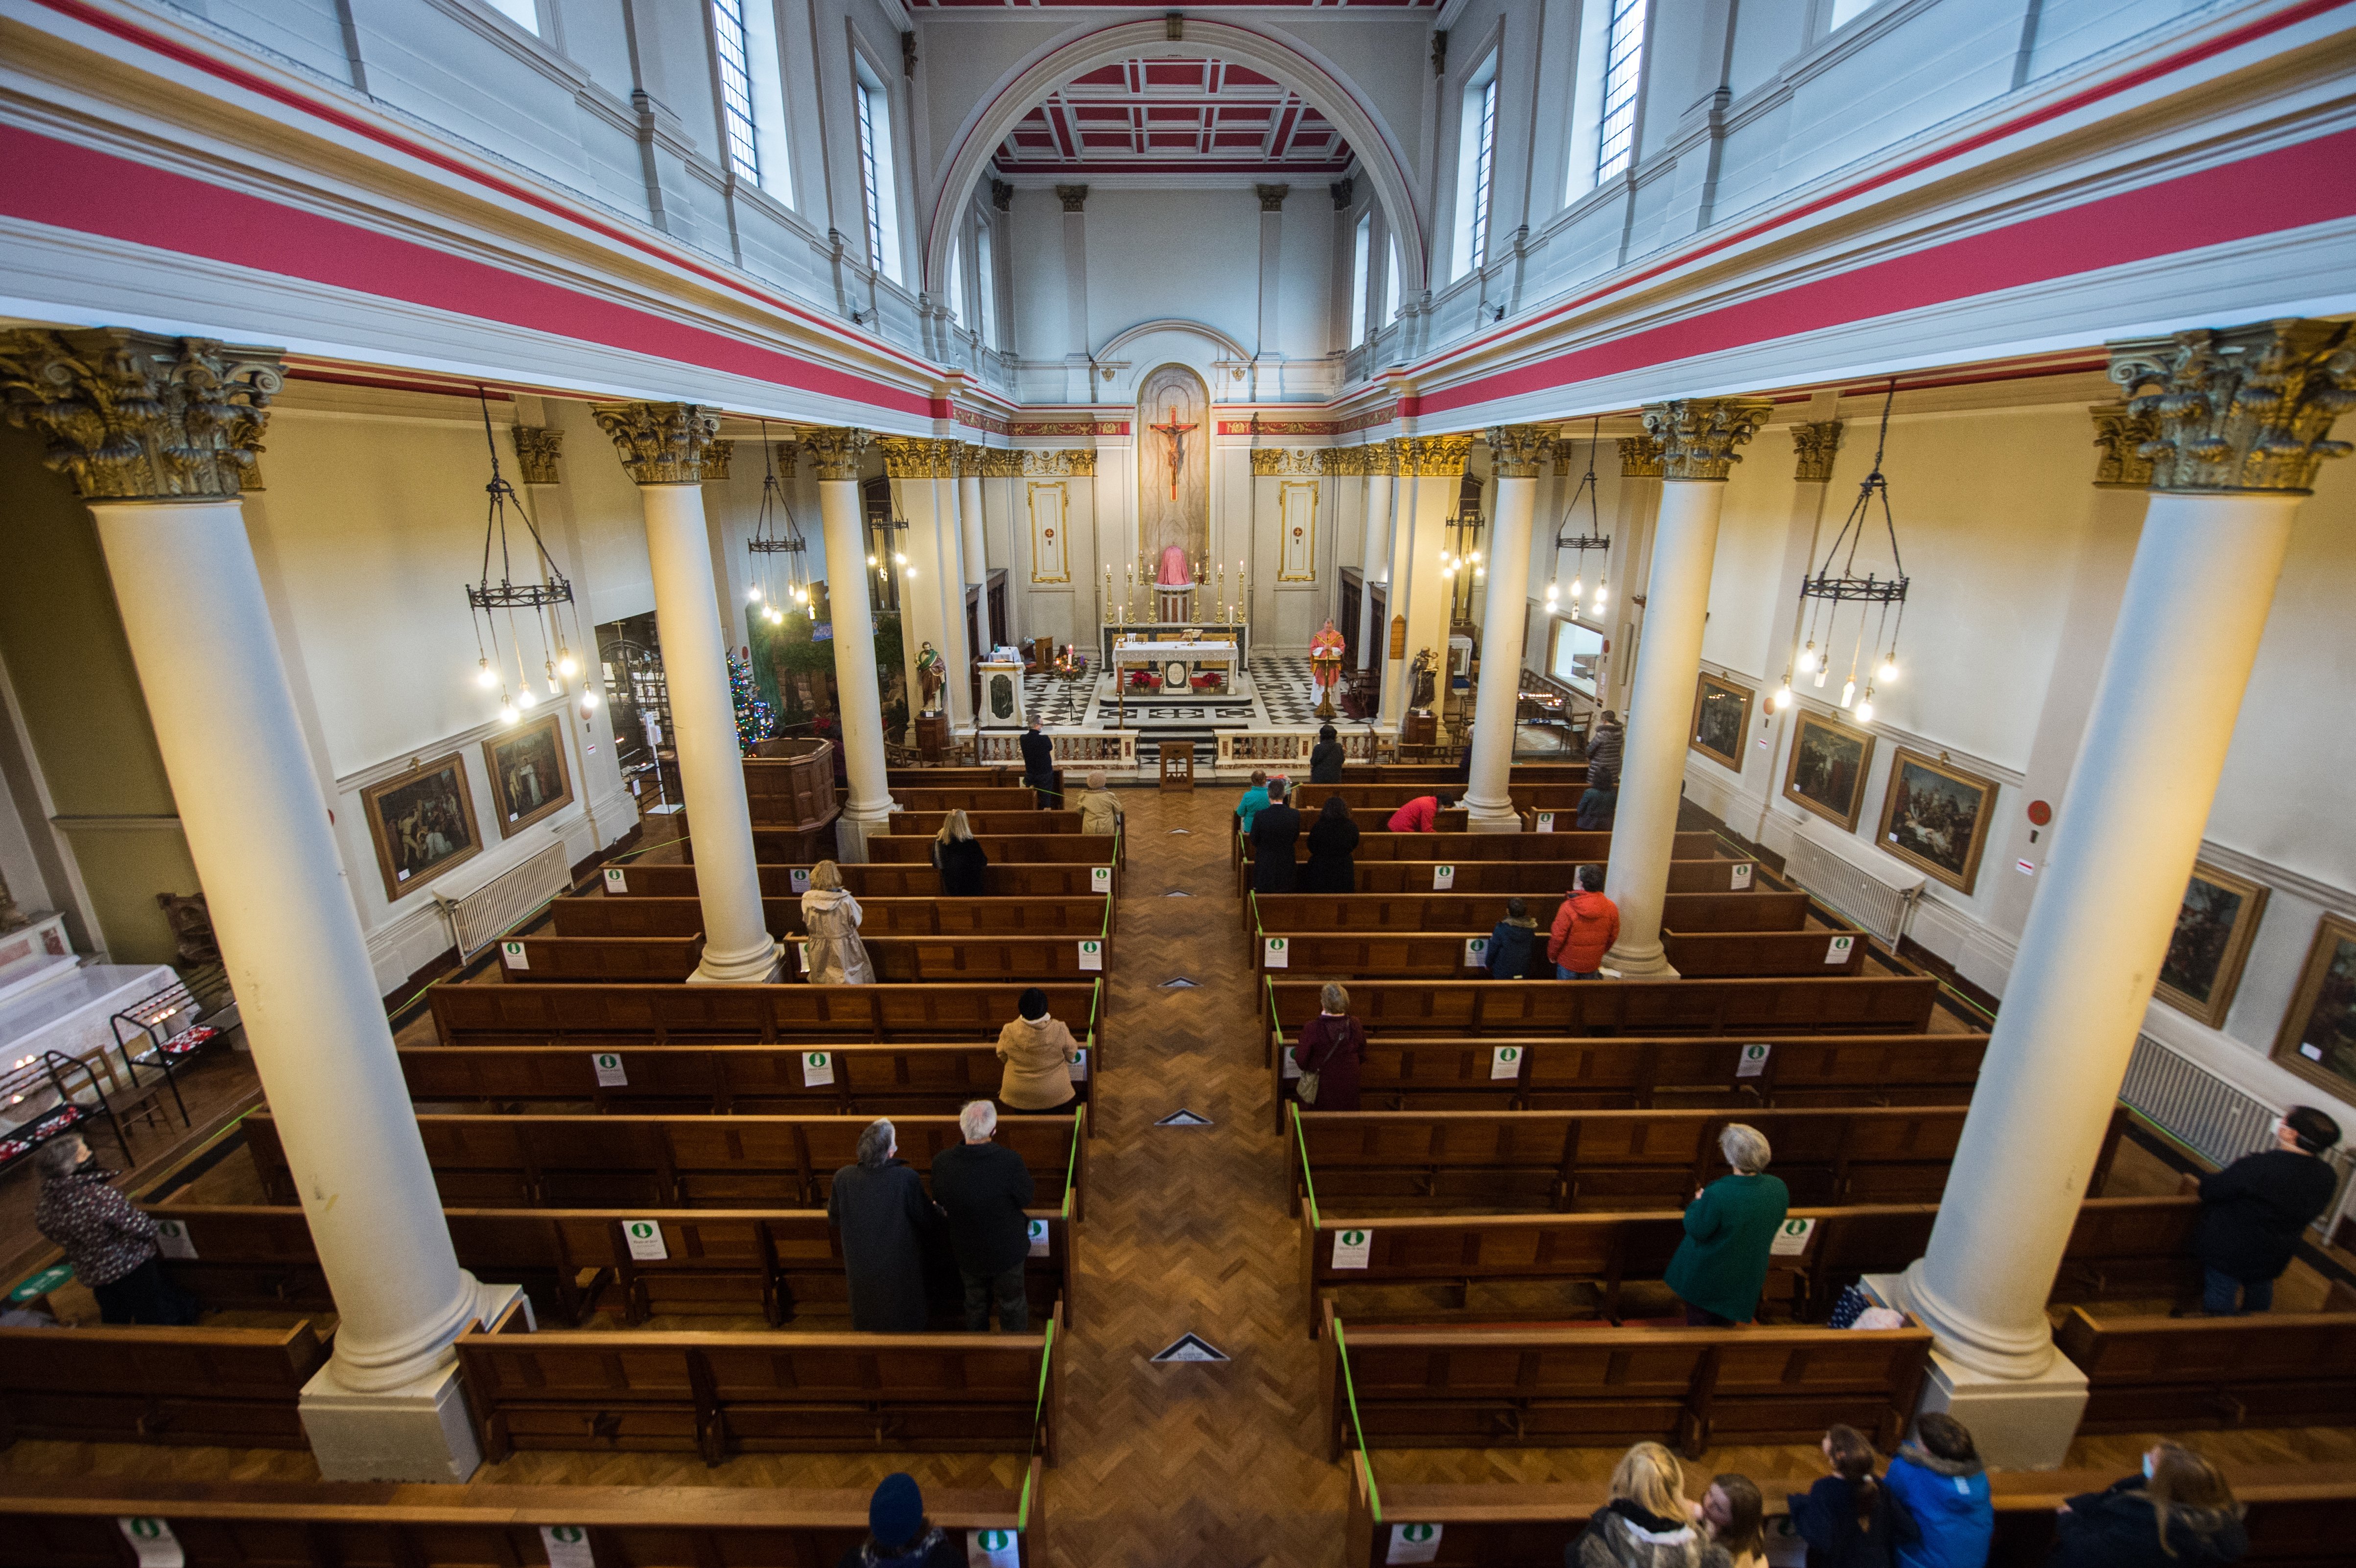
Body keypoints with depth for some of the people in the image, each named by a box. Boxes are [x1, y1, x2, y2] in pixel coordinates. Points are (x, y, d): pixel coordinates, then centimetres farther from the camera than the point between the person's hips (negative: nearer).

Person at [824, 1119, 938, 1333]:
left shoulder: (842, 1178, -23)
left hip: (861, 1264, 3)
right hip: (900, 1265, -3)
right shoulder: (906, 1179, -30)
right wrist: (938, 1210, 7)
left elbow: (834, 1220, -6)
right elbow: (928, 1220, -17)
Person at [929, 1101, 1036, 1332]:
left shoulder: (941, 1162, -24)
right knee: (1012, 1305, 23)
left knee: (975, 1305, 29)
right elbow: (1026, 1200, -18)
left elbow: (939, 1201, -6)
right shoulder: (1010, 1161, -34)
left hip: (966, 1251, 3)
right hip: (1007, 1250, -3)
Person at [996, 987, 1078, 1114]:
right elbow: (1071, 1056, -5)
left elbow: (1002, 1057, -1)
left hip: (1017, 1093, 0)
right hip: (1053, 1093, 0)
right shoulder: (1059, 1030, -22)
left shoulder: (1009, 1032, -20)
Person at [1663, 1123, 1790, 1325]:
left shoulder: (1716, 1195, -39)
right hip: (1748, 1275, 5)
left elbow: (1696, 1230, -24)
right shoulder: (1779, 1189, -22)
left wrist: (1697, 1202, -7)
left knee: (1701, 1319, 24)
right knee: (1724, 1320, 32)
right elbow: (1775, 1225, -2)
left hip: (1708, 1274, -5)